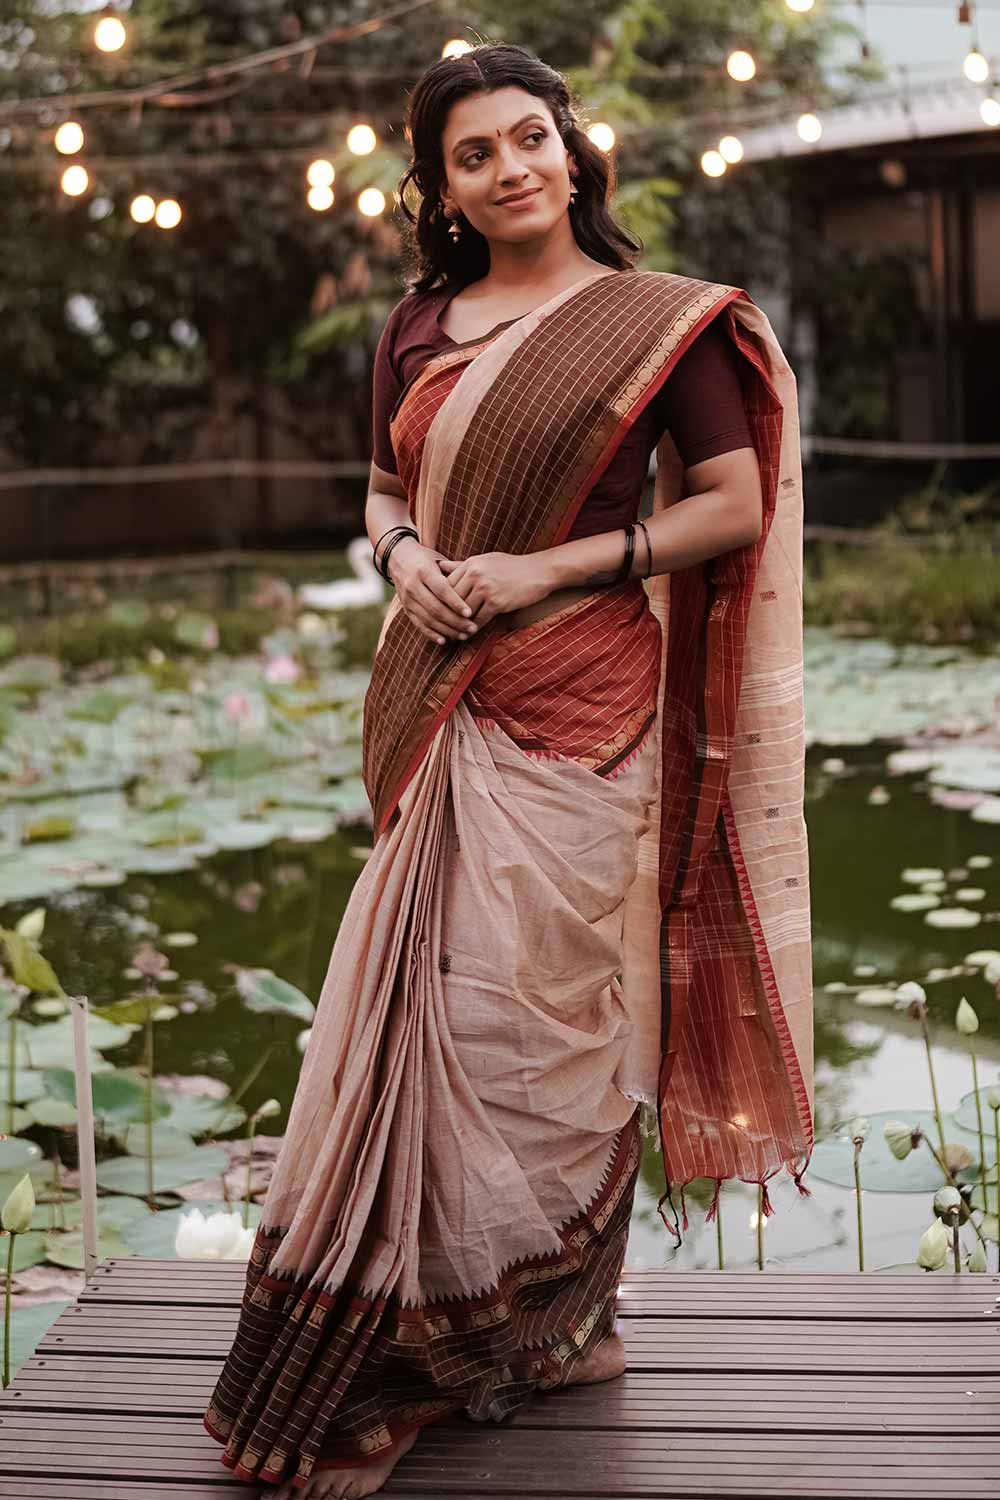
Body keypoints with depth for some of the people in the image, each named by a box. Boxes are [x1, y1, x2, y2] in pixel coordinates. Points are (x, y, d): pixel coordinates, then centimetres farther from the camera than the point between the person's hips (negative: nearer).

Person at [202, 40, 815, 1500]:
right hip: (443, 700, 5)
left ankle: (544, 1322, 17)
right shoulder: (418, 327, 12)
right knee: (432, 991, 6)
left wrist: (553, 565, -13)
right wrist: (404, 558, -1)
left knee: (537, 1001, 0)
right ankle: (427, 1326, 19)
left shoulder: (656, 321, -2)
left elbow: (735, 507, -5)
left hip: (577, 705, -5)